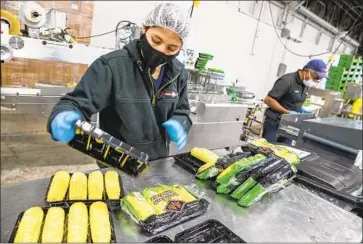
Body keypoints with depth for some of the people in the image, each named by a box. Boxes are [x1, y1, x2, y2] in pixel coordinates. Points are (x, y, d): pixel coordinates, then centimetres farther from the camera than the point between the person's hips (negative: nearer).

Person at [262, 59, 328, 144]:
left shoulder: (306, 84, 7)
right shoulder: (287, 80, -18)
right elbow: (268, 100, -20)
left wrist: (301, 110, 2)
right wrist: (287, 112, -21)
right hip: (274, 123, -7)